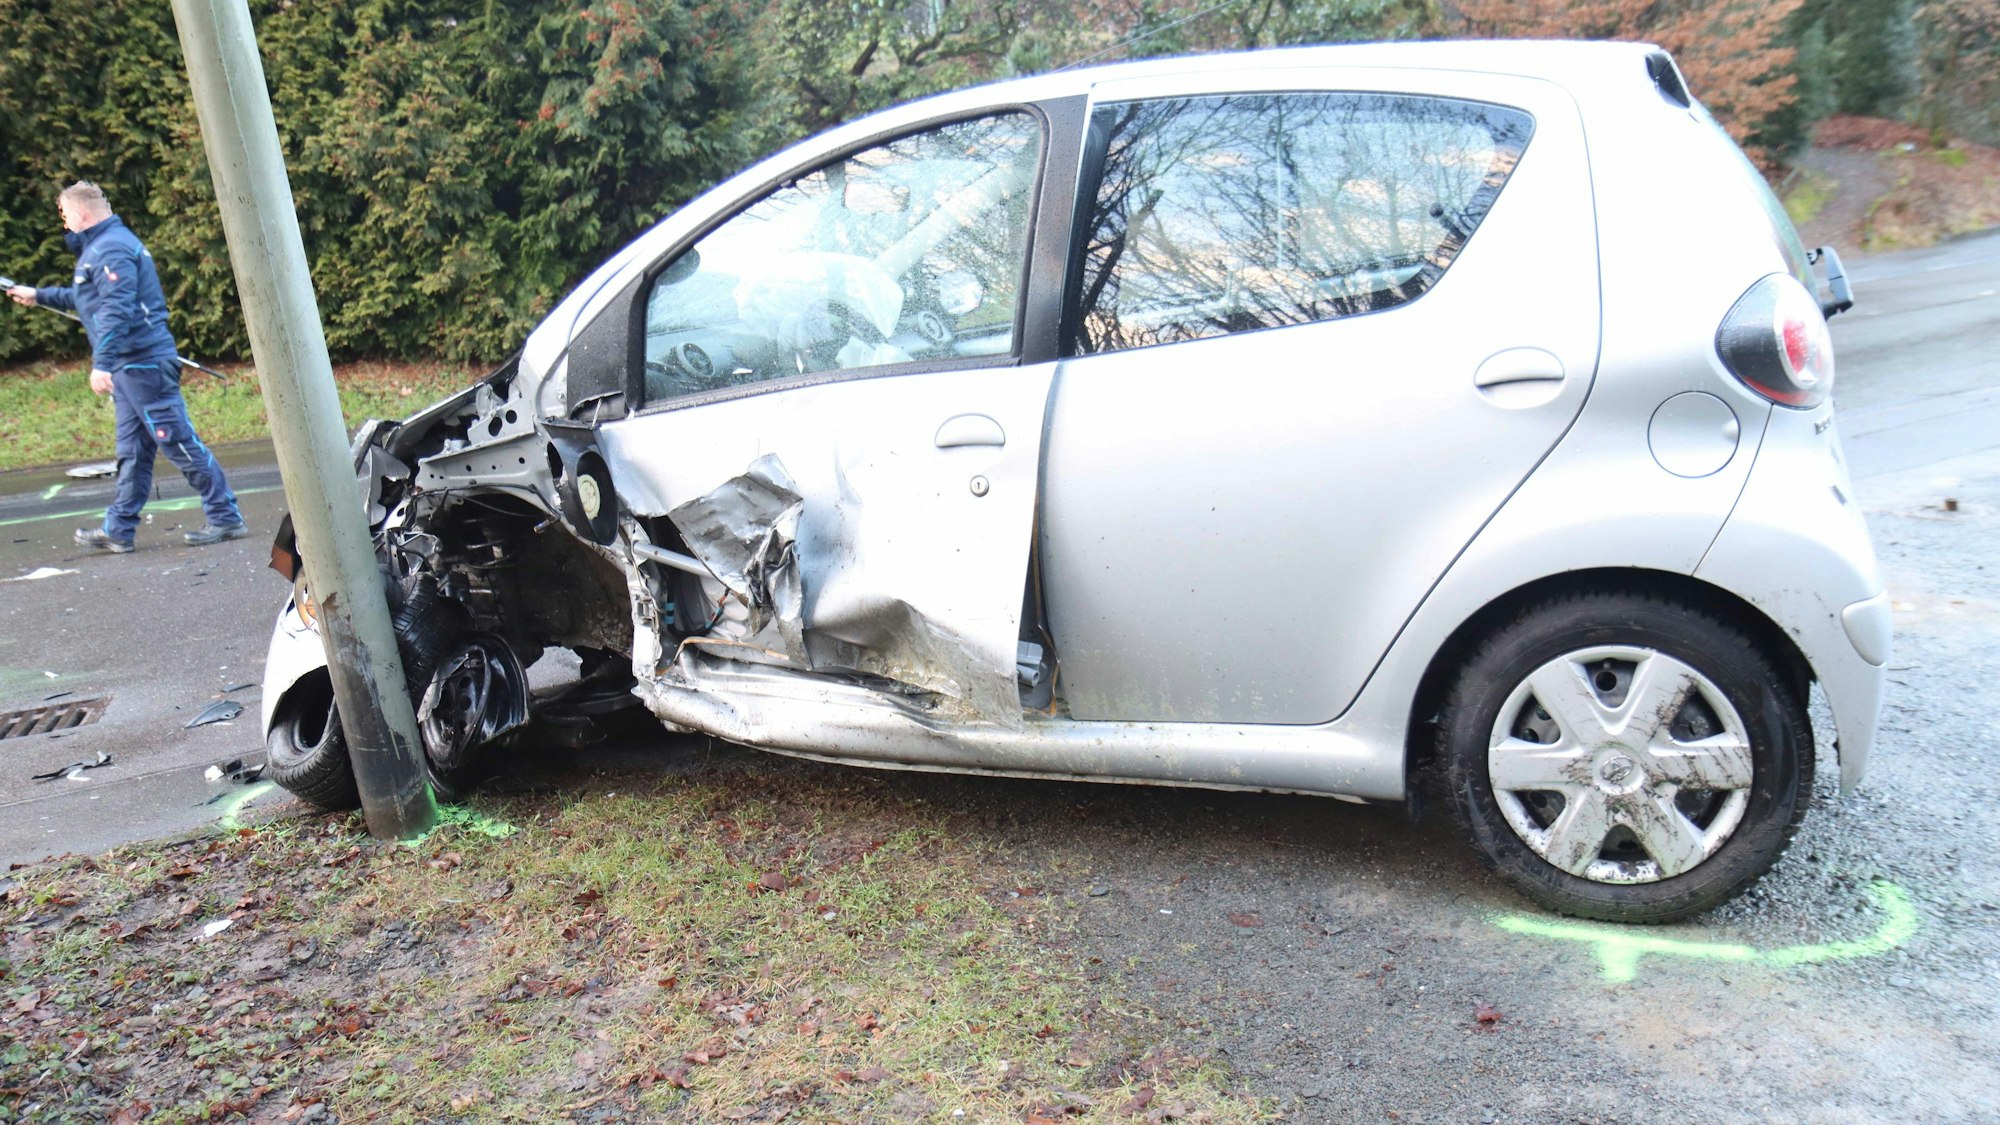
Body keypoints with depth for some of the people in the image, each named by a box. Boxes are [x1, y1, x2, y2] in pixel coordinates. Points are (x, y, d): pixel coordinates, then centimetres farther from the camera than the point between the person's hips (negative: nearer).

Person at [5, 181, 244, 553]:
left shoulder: (110, 249, -12)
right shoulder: (99, 246, 22)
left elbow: (116, 309, -23)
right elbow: (86, 298, 37)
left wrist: (101, 363, -27)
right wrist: (39, 295, 45)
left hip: (142, 364, -11)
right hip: (132, 366, 11)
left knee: (178, 442, -8)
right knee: (132, 451, 11)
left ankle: (226, 518, -5)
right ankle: (118, 530, 15)